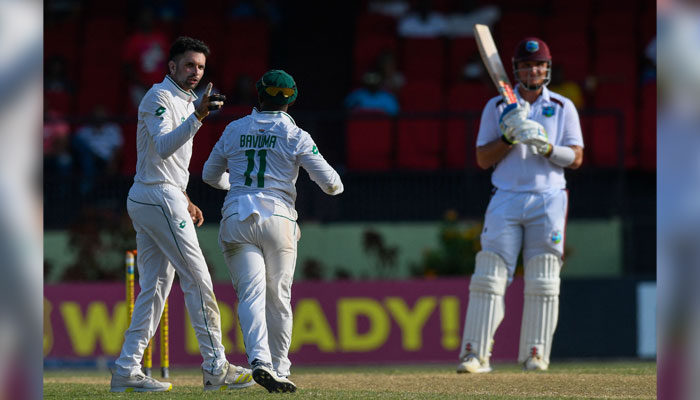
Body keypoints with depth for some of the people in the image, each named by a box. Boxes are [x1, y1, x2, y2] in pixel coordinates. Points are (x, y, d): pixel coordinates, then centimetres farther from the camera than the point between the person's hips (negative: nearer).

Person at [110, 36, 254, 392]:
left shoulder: (184, 101, 20)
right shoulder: (160, 97, -12)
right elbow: (163, 147, -28)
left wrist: (184, 200, 23)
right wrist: (198, 116, -38)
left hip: (145, 200, 10)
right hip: (159, 198, -10)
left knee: (155, 286, 7)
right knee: (197, 279, -9)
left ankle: (127, 370, 5)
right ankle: (216, 367, -8)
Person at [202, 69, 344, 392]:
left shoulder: (234, 130, 11)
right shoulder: (295, 136, 2)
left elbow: (210, 175, 23)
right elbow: (329, 181, 0)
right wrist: (336, 185, 24)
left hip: (237, 219, 1)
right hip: (277, 217, -1)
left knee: (252, 293, -9)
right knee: (278, 298, 9)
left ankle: (260, 360, -31)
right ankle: (279, 370, 12)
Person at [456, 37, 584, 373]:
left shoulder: (563, 108, 10)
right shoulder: (497, 107, 10)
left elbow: (576, 157, 3)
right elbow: (482, 159, 5)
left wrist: (546, 146, -15)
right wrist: (509, 136, -12)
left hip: (548, 200, 0)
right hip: (506, 198, 0)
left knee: (543, 282, -2)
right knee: (488, 276, -9)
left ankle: (536, 354, 4)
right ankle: (475, 354, -11)